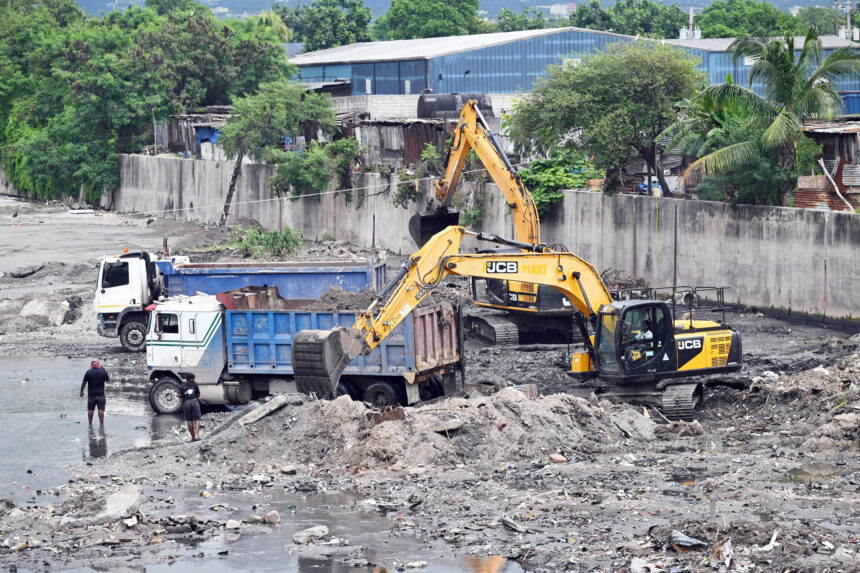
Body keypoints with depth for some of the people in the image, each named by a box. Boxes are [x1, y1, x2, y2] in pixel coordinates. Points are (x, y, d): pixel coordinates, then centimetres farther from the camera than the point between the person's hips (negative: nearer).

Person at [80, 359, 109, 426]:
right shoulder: (103, 372, -4)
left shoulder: (88, 372, -6)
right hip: (100, 394, 0)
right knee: (101, 409, 0)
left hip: (91, 394, 0)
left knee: (90, 410, 9)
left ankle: (90, 424, 12)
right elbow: (108, 380, 12)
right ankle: (101, 423, -4)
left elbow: (84, 383, -4)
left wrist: (81, 391, 8)